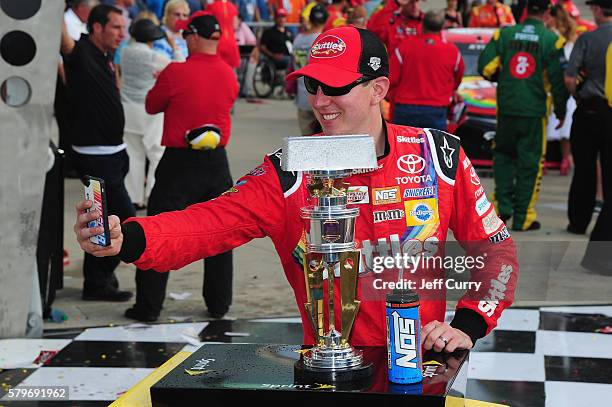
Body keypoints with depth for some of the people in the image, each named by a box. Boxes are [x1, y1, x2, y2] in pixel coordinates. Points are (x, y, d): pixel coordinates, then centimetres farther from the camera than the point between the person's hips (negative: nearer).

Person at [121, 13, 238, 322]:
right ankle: (219, 304, 20)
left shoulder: (176, 72, -15)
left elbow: (152, 106, -1)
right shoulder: (228, 74, -1)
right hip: (217, 163, 4)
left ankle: (148, 306, 6)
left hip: (180, 163, -4)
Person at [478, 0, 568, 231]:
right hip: (535, 112, -2)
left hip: (506, 108, 2)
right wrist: (561, 112, 8)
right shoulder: (551, 40, -6)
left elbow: (485, 67, -2)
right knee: (530, 163, 5)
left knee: (503, 155, 21)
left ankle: (503, 204, 13)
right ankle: (523, 218, 8)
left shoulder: (504, 34, 0)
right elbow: (558, 80, -5)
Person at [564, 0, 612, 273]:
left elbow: (569, 79, -10)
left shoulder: (587, 39, -5)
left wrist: (581, 96, 9)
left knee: (584, 174, 19)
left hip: (589, 112, 0)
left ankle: (578, 222, 38)